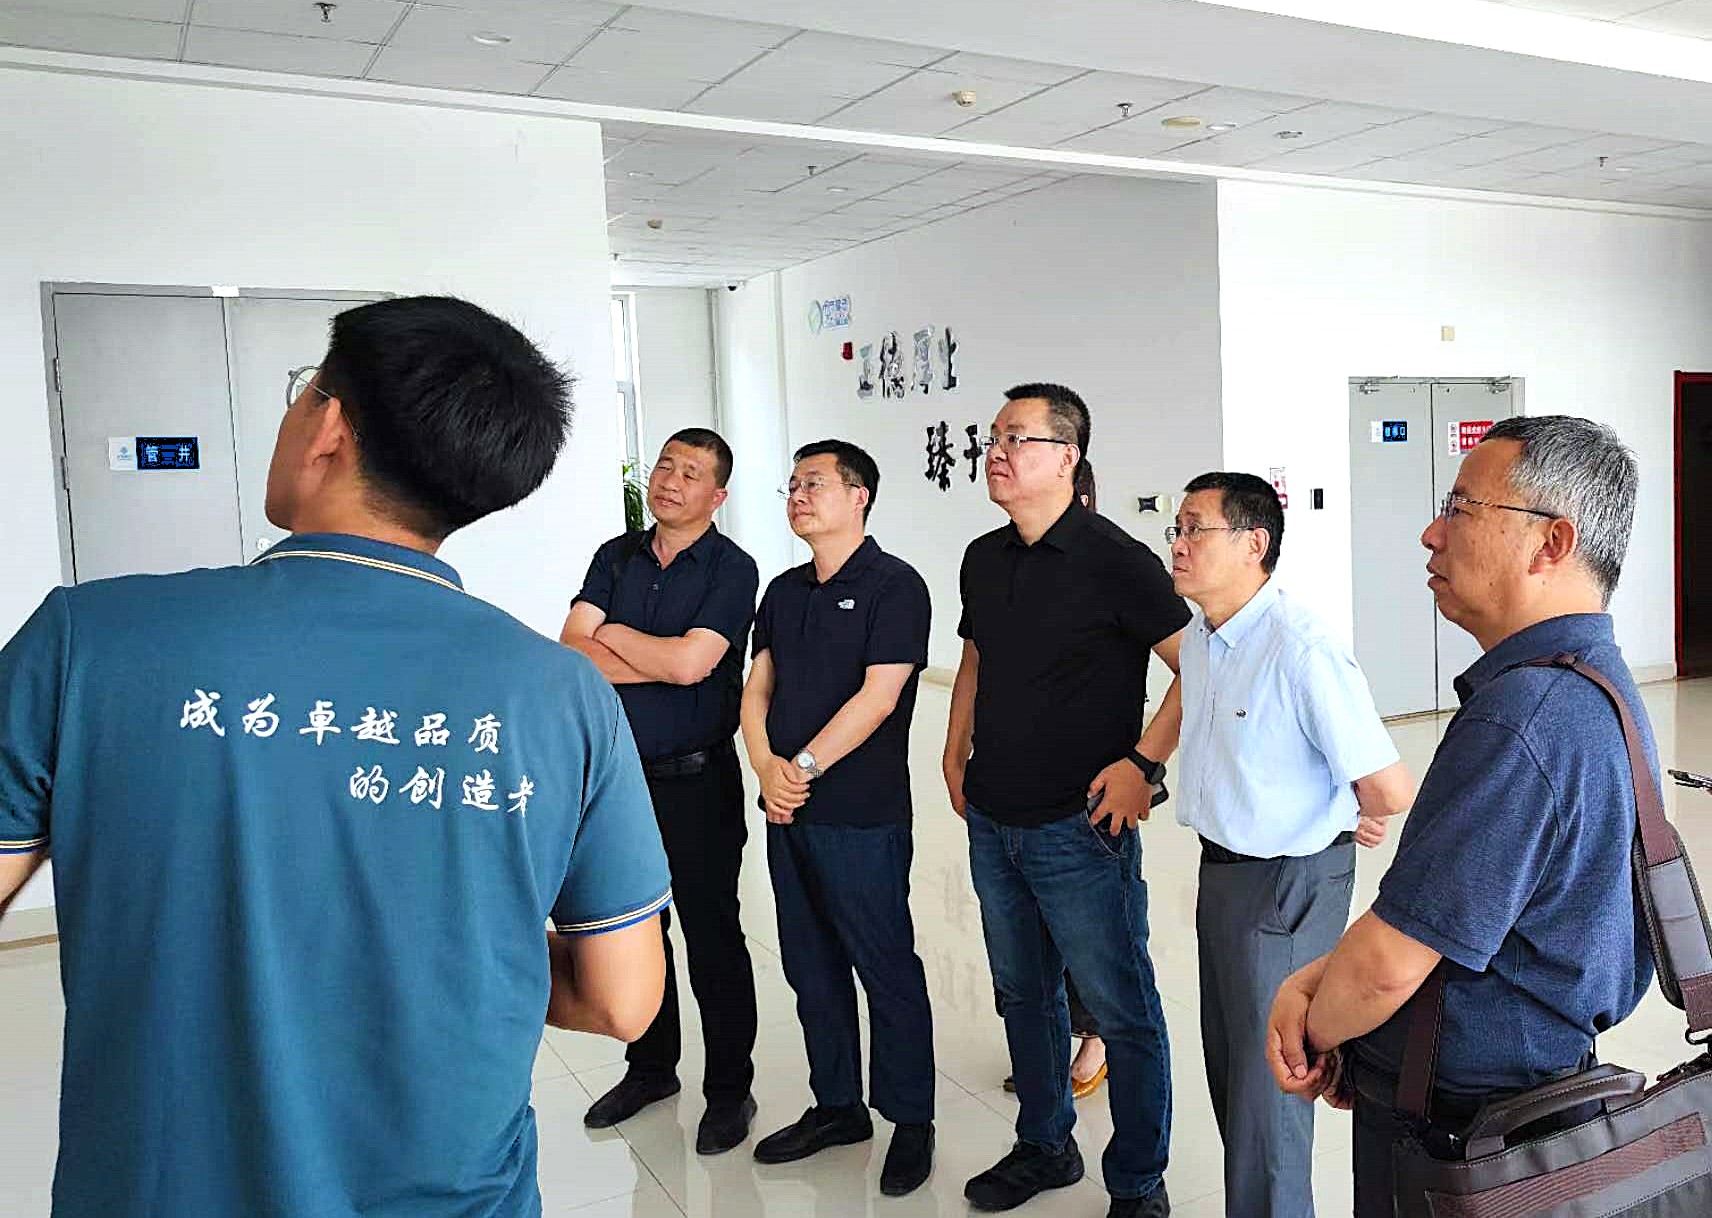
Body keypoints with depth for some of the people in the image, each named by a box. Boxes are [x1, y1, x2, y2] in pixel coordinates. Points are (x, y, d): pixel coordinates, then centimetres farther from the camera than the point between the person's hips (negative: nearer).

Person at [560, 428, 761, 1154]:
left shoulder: (731, 569, -8)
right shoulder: (615, 557, 7)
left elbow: (691, 661, -22)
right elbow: (570, 652, -4)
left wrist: (611, 635, -7)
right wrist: (662, 660, -15)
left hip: (697, 782, -5)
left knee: (712, 938, 5)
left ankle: (729, 1090, 21)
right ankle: (650, 1069, 36)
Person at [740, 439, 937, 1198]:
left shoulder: (893, 586, -9)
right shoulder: (784, 591, 12)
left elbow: (877, 697, -16)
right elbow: (757, 687, 9)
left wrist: (806, 767, -16)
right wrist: (767, 767, -8)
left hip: (863, 818, -7)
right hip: (787, 813, 7)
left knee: (887, 970, 5)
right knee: (811, 970, 16)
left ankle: (909, 1121, 21)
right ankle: (836, 1107, 32)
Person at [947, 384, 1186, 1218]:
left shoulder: (1113, 560, -13)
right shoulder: (984, 559, 8)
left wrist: (1142, 761, -17)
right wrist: (956, 753, 13)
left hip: (1079, 828, -7)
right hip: (993, 824, 7)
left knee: (1122, 1013, 5)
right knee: (1025, 995, 20)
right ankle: (1044, 1148, 39)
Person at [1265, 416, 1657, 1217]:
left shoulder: (1522, 716, -29)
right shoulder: (1593, 685, 6)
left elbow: (1388, 965, -28)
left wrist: (1316, 1030, -6)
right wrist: (1313, 980, -4)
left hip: (1456, 1140, -9)